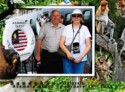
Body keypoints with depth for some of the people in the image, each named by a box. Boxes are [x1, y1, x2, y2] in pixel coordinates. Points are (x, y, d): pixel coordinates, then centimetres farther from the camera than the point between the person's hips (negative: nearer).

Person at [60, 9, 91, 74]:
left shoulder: (84, 29, 5)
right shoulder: (67, 28, 6)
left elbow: (88, 46, 4)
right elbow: (61, 43, 5)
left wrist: (81, 57, -8)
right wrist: (68, 53, -13)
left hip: (81, 59, 0)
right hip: (68, 58, 0)